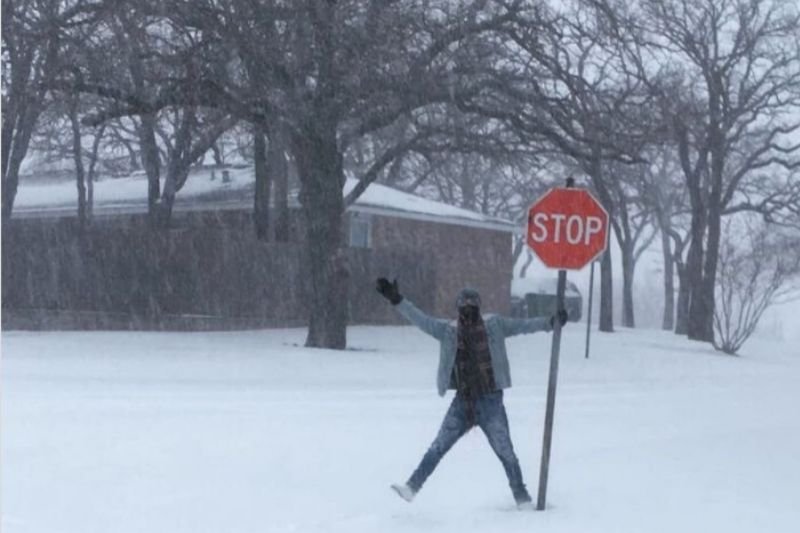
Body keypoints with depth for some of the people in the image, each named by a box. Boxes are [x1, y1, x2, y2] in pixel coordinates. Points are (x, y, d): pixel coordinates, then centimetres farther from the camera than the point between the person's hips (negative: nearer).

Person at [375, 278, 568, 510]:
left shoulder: (494, 325, 0)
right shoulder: (448, 331, 2)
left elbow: (522, 325, 1)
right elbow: (420, 319, 0)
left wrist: (550, 321, -9)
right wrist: (396, 299, -7)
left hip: (490, 402, -1)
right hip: (462, 402, 2)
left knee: (505, 451, 3)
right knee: (437, 448, 2)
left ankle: (522, 497, 16)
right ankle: (412, 487, 6)